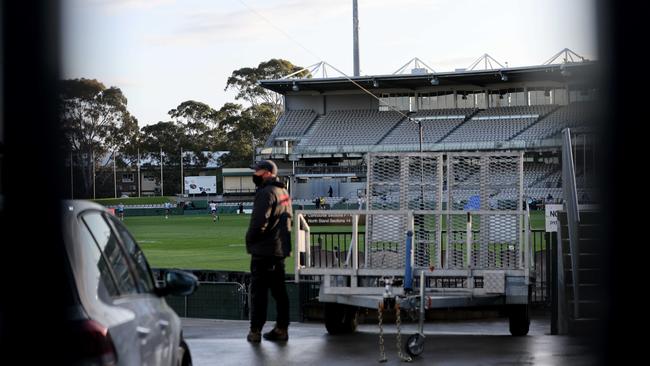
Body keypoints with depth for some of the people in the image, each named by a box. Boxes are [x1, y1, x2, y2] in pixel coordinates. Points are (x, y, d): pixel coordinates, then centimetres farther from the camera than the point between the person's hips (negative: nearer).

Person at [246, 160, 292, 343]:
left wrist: (249, 239, -7)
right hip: (280, 250, 9)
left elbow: (259, 222, -22)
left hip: (263, 251, -9)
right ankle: (282, 328, 13)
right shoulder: (283, 192, 16)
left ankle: (256, 331, -4)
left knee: (258, 291, -5)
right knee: (279, 290, 12)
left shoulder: (267, 192, -15)